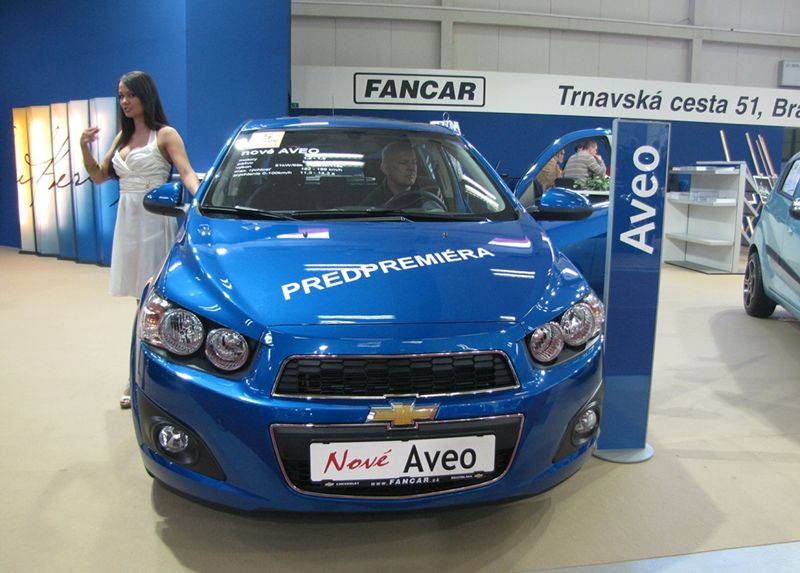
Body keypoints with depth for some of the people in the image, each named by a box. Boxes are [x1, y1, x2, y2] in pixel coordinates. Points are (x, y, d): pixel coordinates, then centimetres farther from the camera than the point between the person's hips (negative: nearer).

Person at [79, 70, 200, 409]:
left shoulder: (164, 135, -2)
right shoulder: (123, 137, 17)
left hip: (155, 219, -7)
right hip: (128, 219, 7)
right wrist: (85, 148, 0)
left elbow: (187, 173, -15)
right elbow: (99, 176, 17)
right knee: (141, 299, 10)